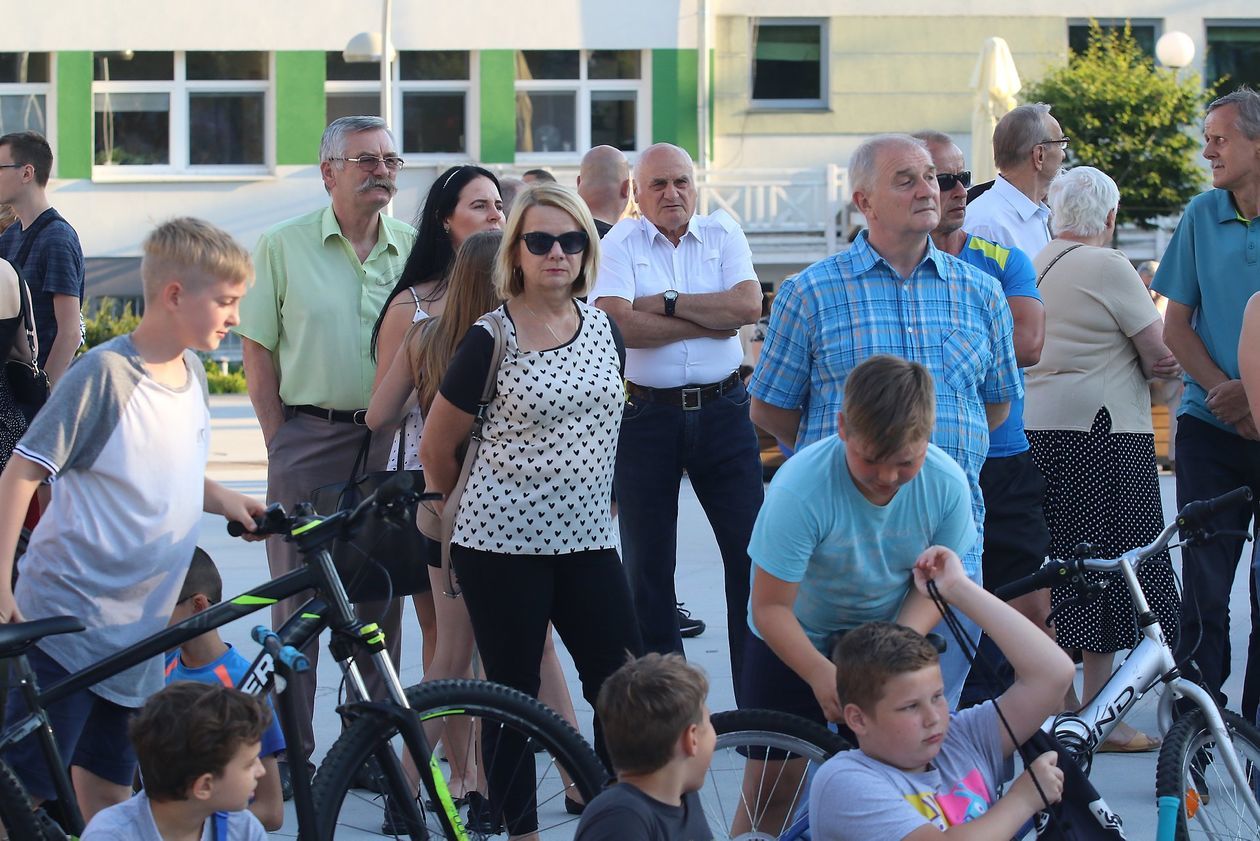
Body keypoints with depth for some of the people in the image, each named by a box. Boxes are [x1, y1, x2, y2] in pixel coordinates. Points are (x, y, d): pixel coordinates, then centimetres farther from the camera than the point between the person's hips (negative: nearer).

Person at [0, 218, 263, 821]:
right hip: (66, 627, -8)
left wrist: (225, 500, 7)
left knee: (108, 800, 13)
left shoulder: (191, 374, 10)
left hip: (136, 638, 8)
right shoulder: (106, 374, -14)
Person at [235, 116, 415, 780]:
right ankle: (289, 749, 6)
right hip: (308, 439, -2)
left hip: (390, 443, 2)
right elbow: (257, 350, 3)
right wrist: (281, 441, -3)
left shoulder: (415, 250, 7)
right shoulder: (284, 247, 1)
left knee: (379, 595, 6)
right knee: (297, 595, 0)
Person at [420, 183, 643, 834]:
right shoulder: (491, 339, -9)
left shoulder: (603, 328, 6)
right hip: (502, 543, -4)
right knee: (512, 699, 3)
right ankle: (515, 826, 14)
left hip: (586, 540, 4)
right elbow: (436, 449, 0)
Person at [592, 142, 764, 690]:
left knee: (752, 552, -1)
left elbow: (748, 304, -9)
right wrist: (710, 322, -10)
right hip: (646, 414, -1)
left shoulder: (722, 235, 8)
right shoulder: (621, 243, 1)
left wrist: (667, 303, -11)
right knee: (647, 567, 6)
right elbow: (619, 323, -16)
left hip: (722, 411, 1)